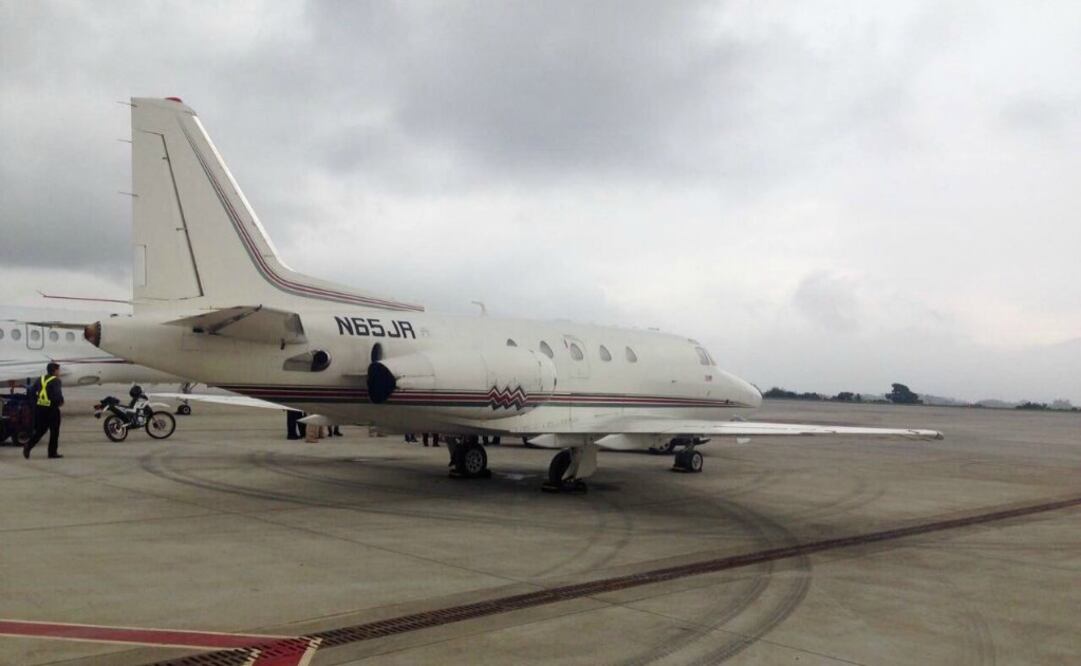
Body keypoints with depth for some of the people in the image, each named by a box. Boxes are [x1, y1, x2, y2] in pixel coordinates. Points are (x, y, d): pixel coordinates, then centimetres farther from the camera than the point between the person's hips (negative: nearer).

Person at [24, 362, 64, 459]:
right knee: (54, 431, 6)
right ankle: (53, 452, 8)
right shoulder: (55, 381, -11)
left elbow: (31, 392, 10)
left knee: (40, 430, 16)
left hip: (39, 407, 6)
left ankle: (28, 446, -4)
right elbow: (57, 394, -23)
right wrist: (61, 401, -5)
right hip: (51, 409, -6)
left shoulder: (41, 379, 10)